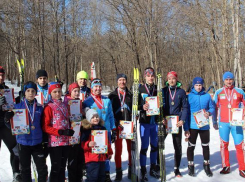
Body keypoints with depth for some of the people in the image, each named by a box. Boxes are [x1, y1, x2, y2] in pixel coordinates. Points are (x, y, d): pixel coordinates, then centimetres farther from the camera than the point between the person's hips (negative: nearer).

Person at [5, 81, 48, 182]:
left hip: (37, 142, 1)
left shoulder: (39, 108, 4)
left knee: (42, 168, 4)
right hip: (23, 142, -1)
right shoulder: (18, 106, -1)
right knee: (25, 169, 12)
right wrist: (8, 119, -21)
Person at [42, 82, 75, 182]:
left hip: (65, 141, 6)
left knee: (62, 167, 14)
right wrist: (60, 132, -20)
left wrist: (69, 131, 6)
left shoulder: (64, 105, 12)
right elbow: (45, 127, -12)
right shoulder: (49, 107, -7)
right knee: (56, 167, -1)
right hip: (55, 142, -6)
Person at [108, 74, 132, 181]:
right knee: (118, 150, 1)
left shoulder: (130, 95, 11)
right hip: (117, 126, -1)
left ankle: (131, 170, 20)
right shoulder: (112, 96, 5)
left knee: (131, 149, 5)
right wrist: (116, 124, -11)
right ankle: (119, 172, 12)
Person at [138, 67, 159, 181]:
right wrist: (142, 107, -21)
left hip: (155, 121, 3)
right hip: (144, 122, -3)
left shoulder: (158, 89, 6)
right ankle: (143, 172, 10)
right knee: (144, 146, -1)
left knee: (155, 145, 12)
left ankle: (153, 168, 27)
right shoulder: (140, 89, -2)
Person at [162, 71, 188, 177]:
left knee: (178, 146, 5)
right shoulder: (163, 91, 3)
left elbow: (185, 107, 4)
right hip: (164, 122, 0)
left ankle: (177, 169, 18)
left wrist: (182, 120, -8)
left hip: (177, 122, 0)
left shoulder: (181, 91, 4)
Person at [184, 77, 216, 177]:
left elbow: (212, 108, 9)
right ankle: (190, 166, 21)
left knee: (206, 146, 13)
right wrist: (186, 128, -6)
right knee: (191, 146, 6)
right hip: (192, 126, -2)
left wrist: (209, 113, -16)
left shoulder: (207, 96, 3)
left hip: (204, 126, 2)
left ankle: (207, 165, 29)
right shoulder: (189, 96, -3)